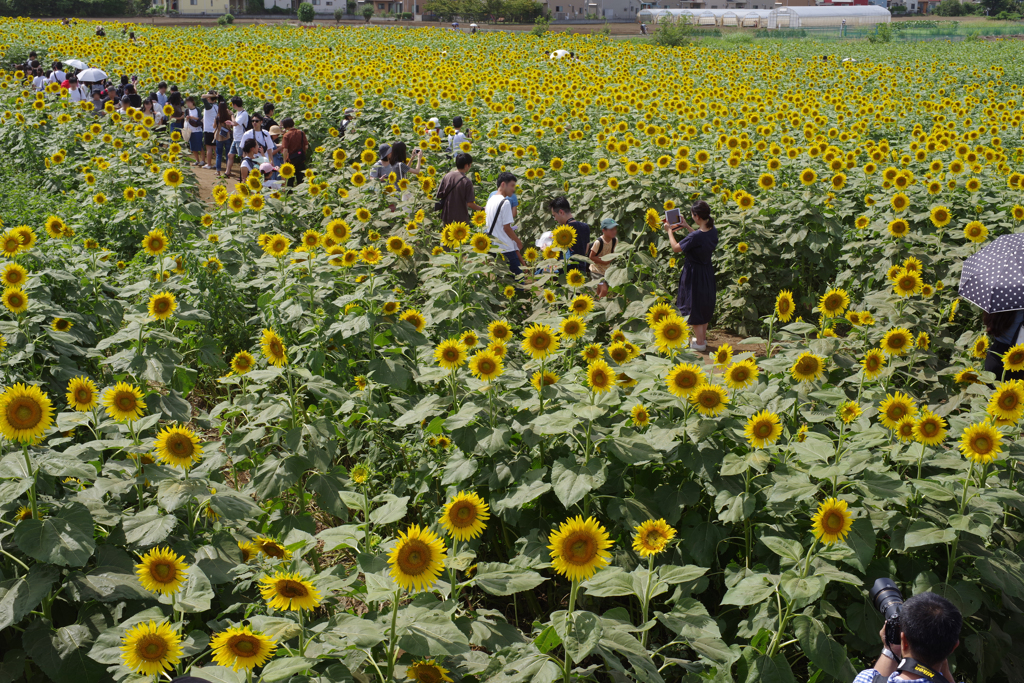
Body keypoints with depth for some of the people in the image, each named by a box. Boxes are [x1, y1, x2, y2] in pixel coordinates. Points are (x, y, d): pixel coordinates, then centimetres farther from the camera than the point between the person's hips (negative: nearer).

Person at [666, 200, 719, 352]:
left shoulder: (695, 236, -29)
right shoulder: (713, 231, -6)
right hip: (708, 271, 8)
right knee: (704, 304, 21)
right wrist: (687, 226, 19)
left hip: (694, 273, -8)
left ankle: (699, 342, 18)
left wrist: (670, 231, -1)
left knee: (694, 306, 8)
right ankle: (703, 338, 35)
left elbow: (676, 247, -16)